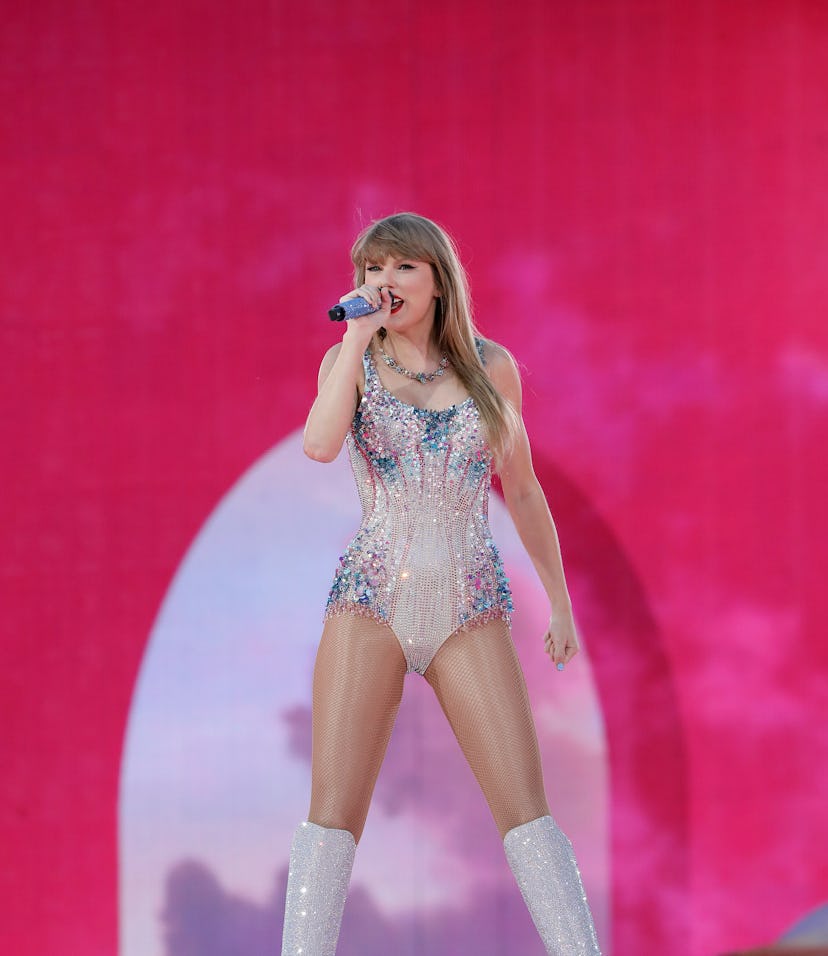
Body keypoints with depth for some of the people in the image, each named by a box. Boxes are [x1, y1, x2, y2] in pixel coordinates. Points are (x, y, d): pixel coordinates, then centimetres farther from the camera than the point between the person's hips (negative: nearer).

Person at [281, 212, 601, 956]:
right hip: (373, 602, -1)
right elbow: (320, 445, -17)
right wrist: (360, 335, -15)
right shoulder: (348, 362, 3)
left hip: (470, 612, 1)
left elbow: (521, 488, 15)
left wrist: (560, 599, 15)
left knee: (526, 806, -8)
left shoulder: (492, 366, 6)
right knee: (334, 808, -10)